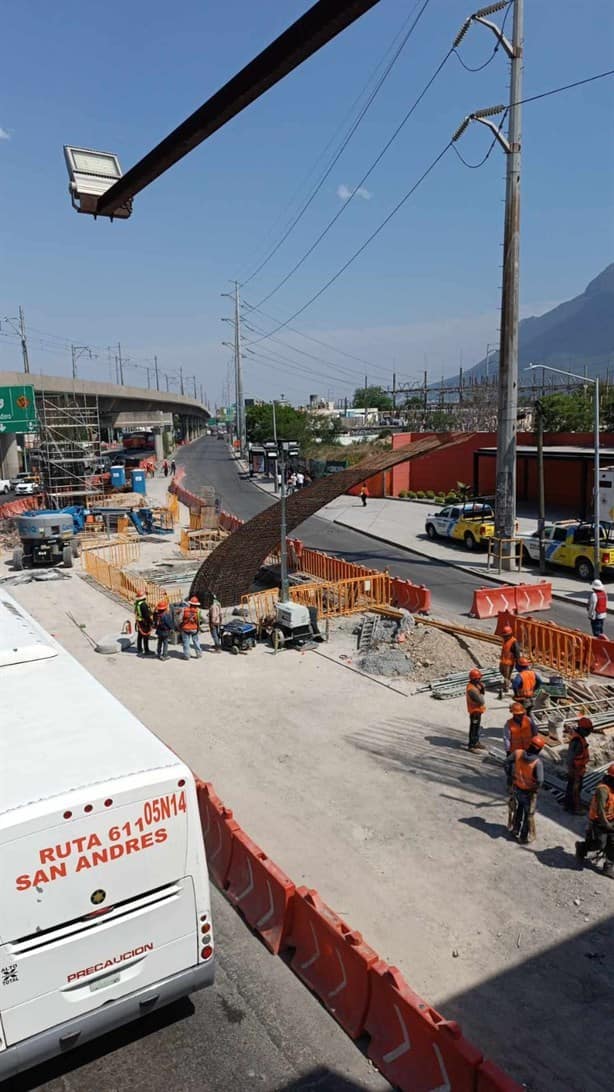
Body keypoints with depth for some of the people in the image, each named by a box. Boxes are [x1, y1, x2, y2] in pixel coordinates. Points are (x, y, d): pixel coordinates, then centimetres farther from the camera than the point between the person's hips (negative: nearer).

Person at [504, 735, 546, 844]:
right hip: (529, 792, -5)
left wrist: (510, 775, 7)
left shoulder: (518, 753, -16)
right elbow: (540, 780, -34)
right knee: (529, 815, 18)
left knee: (518, 810, 29)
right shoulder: (537, 762, -30)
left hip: (517, 787, 5)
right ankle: (525, 837, 31)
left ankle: (516, 831, 45)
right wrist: (536, 788, -13)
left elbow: (506, 762, -5)